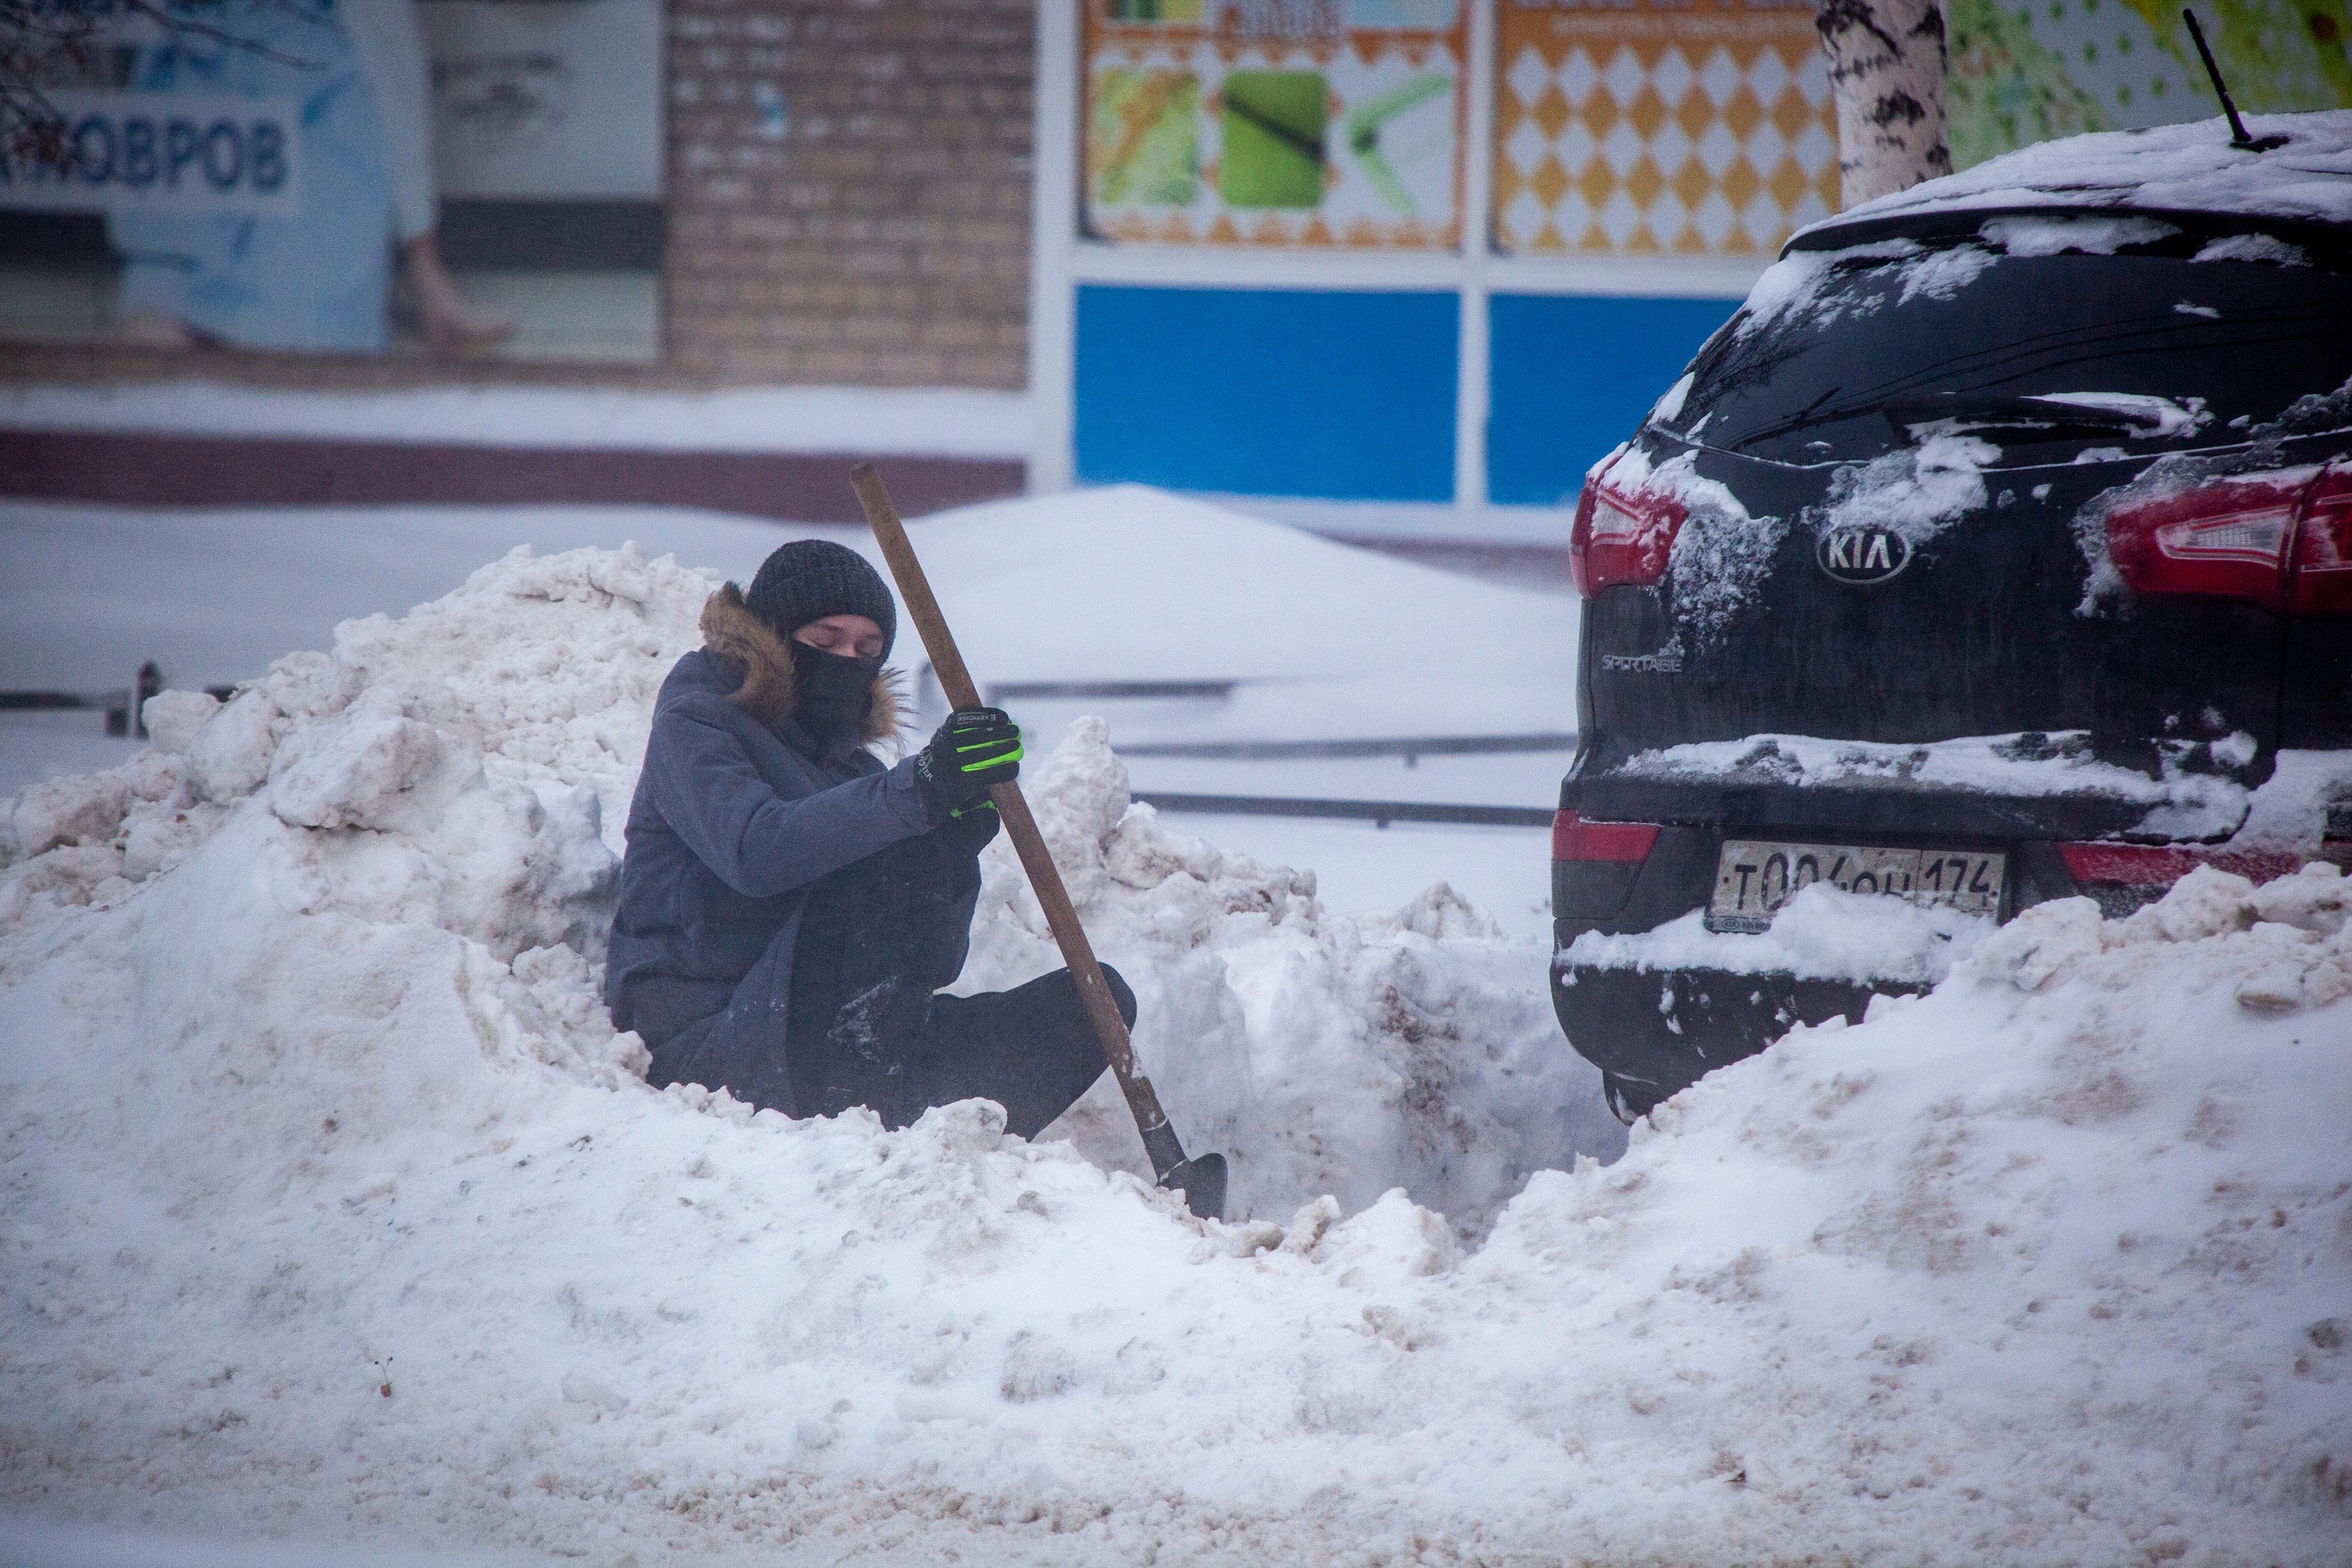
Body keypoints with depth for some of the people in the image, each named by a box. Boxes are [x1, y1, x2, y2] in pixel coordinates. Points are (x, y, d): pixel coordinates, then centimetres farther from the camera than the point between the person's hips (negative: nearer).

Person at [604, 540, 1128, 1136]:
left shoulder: (855, 771, 23)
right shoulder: (694, 725, 3)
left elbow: (930, 968, 10)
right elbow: (755, 850, -22)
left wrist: (954, 861, -10)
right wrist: (919, 791, -32)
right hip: (704, 1047, -7)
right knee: (902, 850, -26)